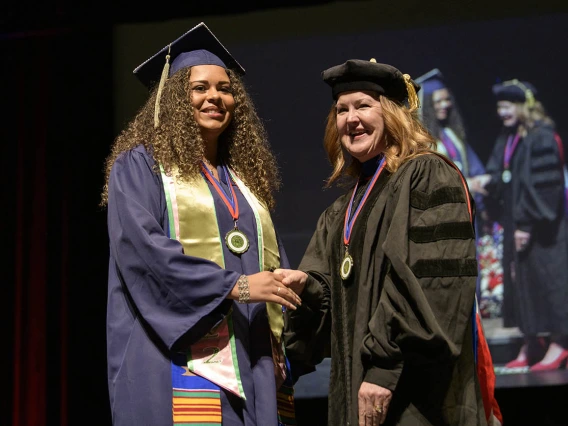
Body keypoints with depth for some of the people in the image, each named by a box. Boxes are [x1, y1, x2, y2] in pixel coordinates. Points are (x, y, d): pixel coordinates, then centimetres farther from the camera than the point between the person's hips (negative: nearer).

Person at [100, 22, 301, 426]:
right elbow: (141, 248, -12)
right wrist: (233, 286, -18)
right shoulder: (140, 165, 4)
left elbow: (272, 264, 21)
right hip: (184, 363, -5)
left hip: (250, 365, 6)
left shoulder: (245, 177, 21)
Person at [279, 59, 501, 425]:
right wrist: (306, 286, -7)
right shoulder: (342, 213, 19)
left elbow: (438, 284, -16)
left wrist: (385, 369, -22)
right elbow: (336, 307, 16)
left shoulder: (429, 178, -5)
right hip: (357, 393, 7)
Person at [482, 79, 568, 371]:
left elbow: (543, 185, -18)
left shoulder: (541, 138, -13)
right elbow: (498, 179, 18)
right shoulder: (507, 139, 13)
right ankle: (530, 347, 14)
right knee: (520, 279, 8)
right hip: (517, 224, 8)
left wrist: (527, 224, -20)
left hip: (542, 226, -8)